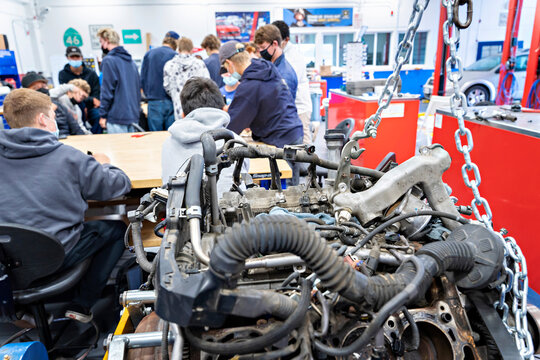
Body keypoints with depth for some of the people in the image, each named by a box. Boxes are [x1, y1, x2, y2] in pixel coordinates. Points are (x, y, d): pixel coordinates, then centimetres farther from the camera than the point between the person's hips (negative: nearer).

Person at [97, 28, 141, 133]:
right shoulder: (130, 60, 14)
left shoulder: (109, 60, -9)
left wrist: (102, 115, -6)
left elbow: (107, 90, -12)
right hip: (133, 116, 7)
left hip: (117, 117, -7)